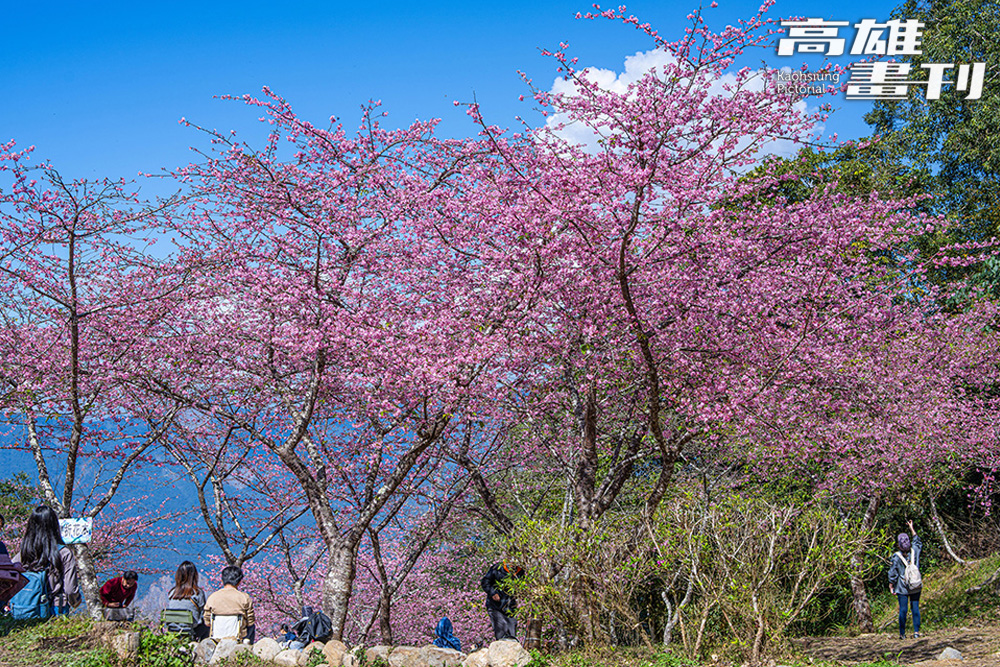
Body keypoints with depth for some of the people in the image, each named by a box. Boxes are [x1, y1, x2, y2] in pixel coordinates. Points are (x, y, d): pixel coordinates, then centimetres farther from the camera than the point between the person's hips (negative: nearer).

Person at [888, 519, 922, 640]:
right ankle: (916, 631, 4)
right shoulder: (914, 551, -2)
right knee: (915, 608, 7)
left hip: (902, 588, -3)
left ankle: (902, 634, 6)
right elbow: (917, 541, 20)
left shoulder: (896, 557, -11)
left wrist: (891, 586, 3)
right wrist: (911, 528, 26)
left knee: (903, 610, 1)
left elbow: (893, 573, -7)